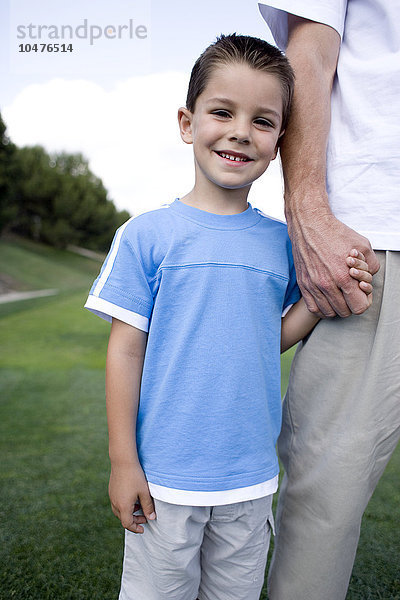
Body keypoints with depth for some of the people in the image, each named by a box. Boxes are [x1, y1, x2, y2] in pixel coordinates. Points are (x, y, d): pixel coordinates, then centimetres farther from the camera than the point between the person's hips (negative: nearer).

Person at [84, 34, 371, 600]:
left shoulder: (280, 240, 1)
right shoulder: (146, 235, -10)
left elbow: (270, 339, 7)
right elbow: (126, 350, -7)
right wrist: (123, 461, -5)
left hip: (252, 478, 4)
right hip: (164, 477, -3)